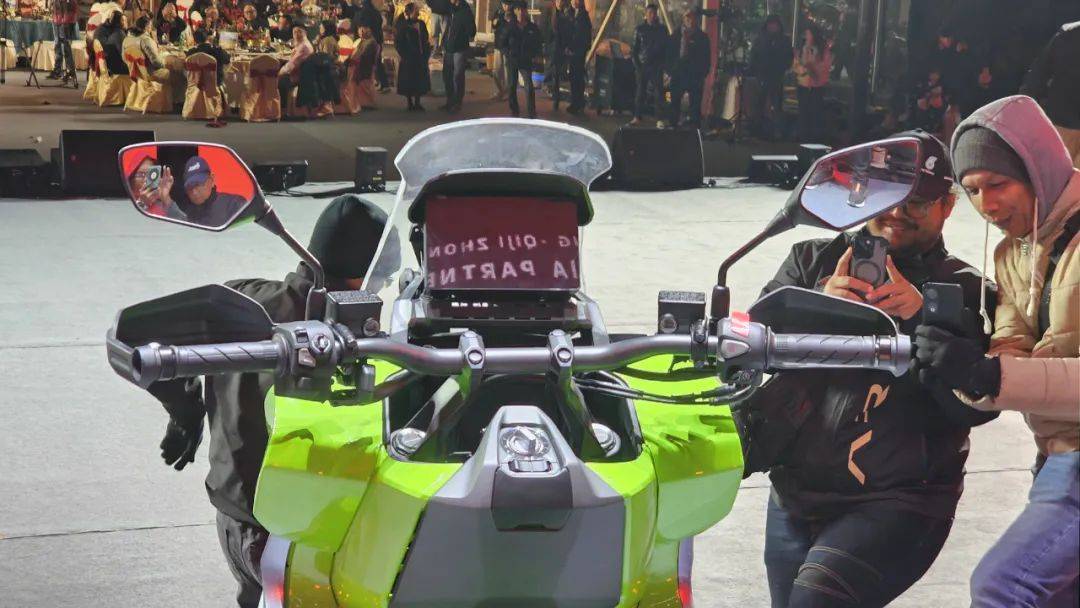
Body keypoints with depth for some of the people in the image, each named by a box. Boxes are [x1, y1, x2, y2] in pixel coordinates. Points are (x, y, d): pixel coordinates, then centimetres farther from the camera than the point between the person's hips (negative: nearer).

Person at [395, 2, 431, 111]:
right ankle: (410, 104, 11)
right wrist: (405, 55, -13)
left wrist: (426, 54, 5)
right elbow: (398, 43, -10)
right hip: (408, 59, -5)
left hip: (421, 57, 5)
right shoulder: (402, 26, -9)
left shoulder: (421, 24, 7)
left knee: (420, 81, 8)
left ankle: (417, 103, 18)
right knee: (409, 82, 2)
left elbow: (426, 40, 13)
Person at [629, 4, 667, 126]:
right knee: (640, 91, 0)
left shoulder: (662, 29, 7)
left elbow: (666, 47, 8)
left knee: (658, 91, -4)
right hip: (642, 65, 0)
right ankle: (637, 116, 5)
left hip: (657, 65, 0)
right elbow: (635, 48, 7)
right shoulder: (640, 29, 6)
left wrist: (663, 63, -2)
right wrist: (636, 64, -2)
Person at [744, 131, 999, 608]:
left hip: (896, 504, -5)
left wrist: (921, 318, -21)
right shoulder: (814, 260, 10)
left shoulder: (965, 291, 2)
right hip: (794, 496, 5)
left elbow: (977, 406, -9)